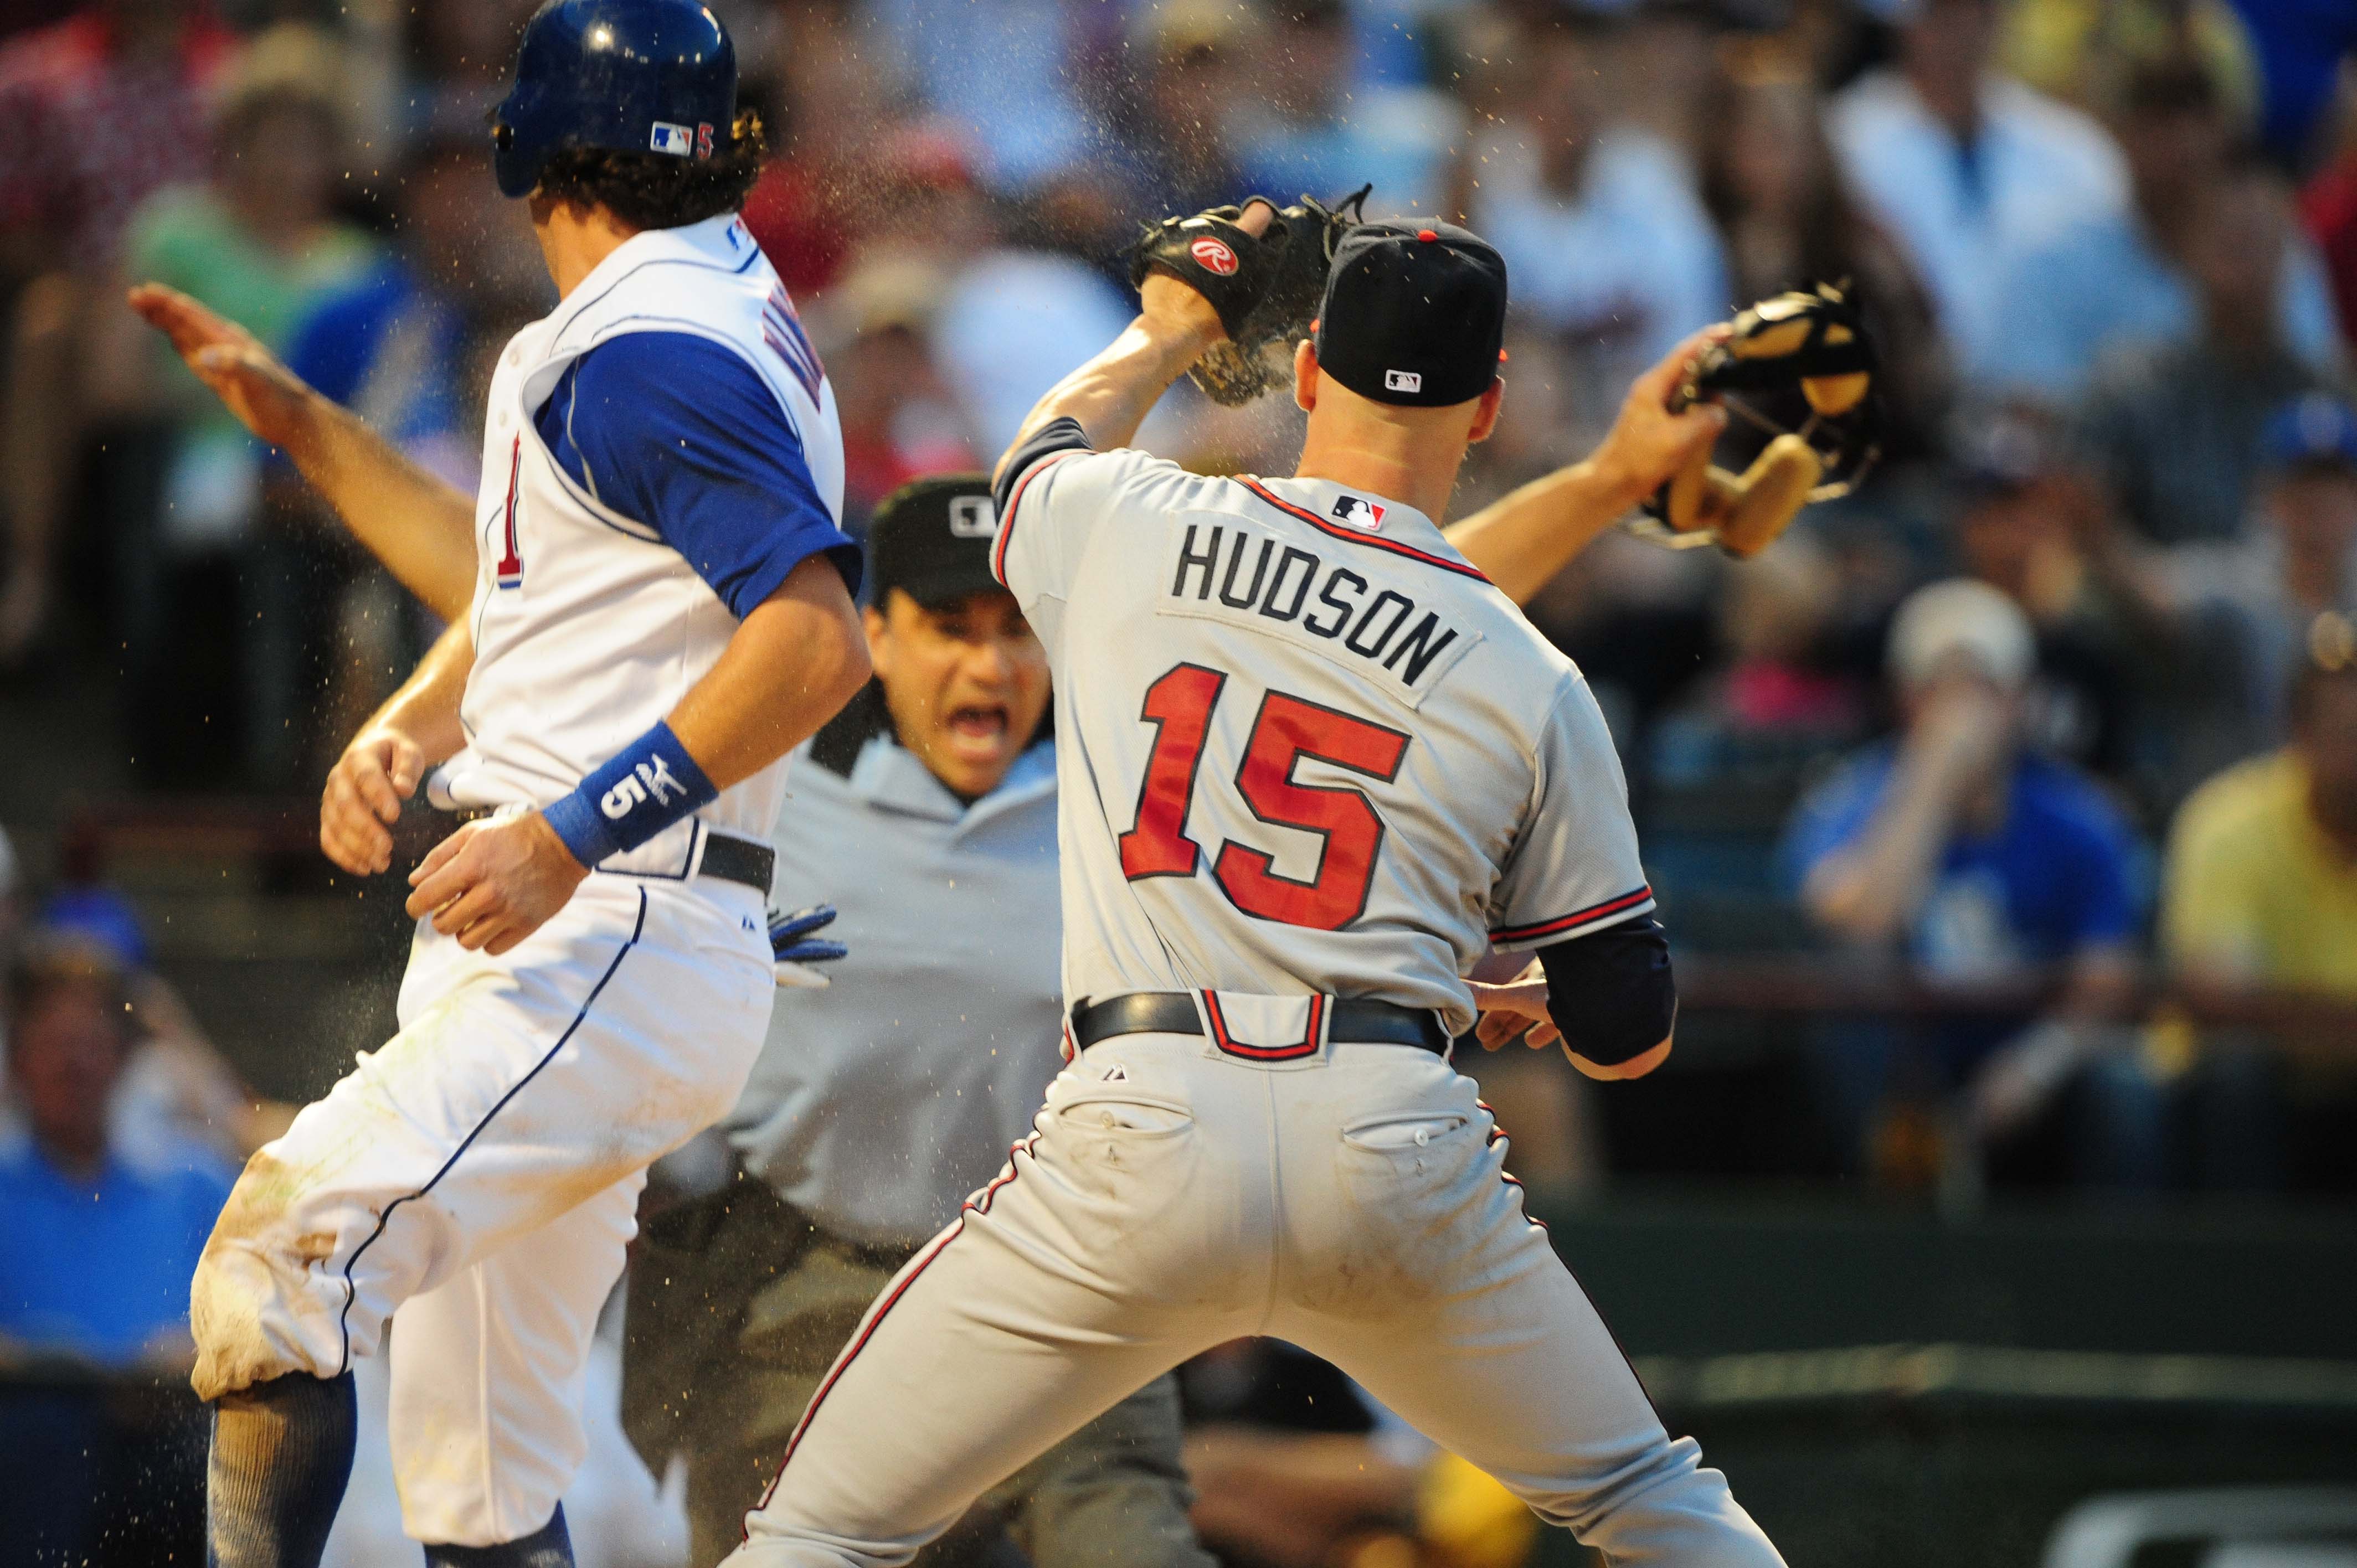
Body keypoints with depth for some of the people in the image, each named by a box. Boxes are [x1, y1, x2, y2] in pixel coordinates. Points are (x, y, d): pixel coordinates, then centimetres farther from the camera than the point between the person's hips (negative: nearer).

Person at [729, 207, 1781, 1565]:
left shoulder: (1121, 529, 7)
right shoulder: (1533, 685, 7)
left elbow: (1042, 452, 34)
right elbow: (1627, 1034, 12)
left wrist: (1171, 331, 52)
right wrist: (1532, 994, 36)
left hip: (1145, 1142, -1)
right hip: (1401, 1153, 1)